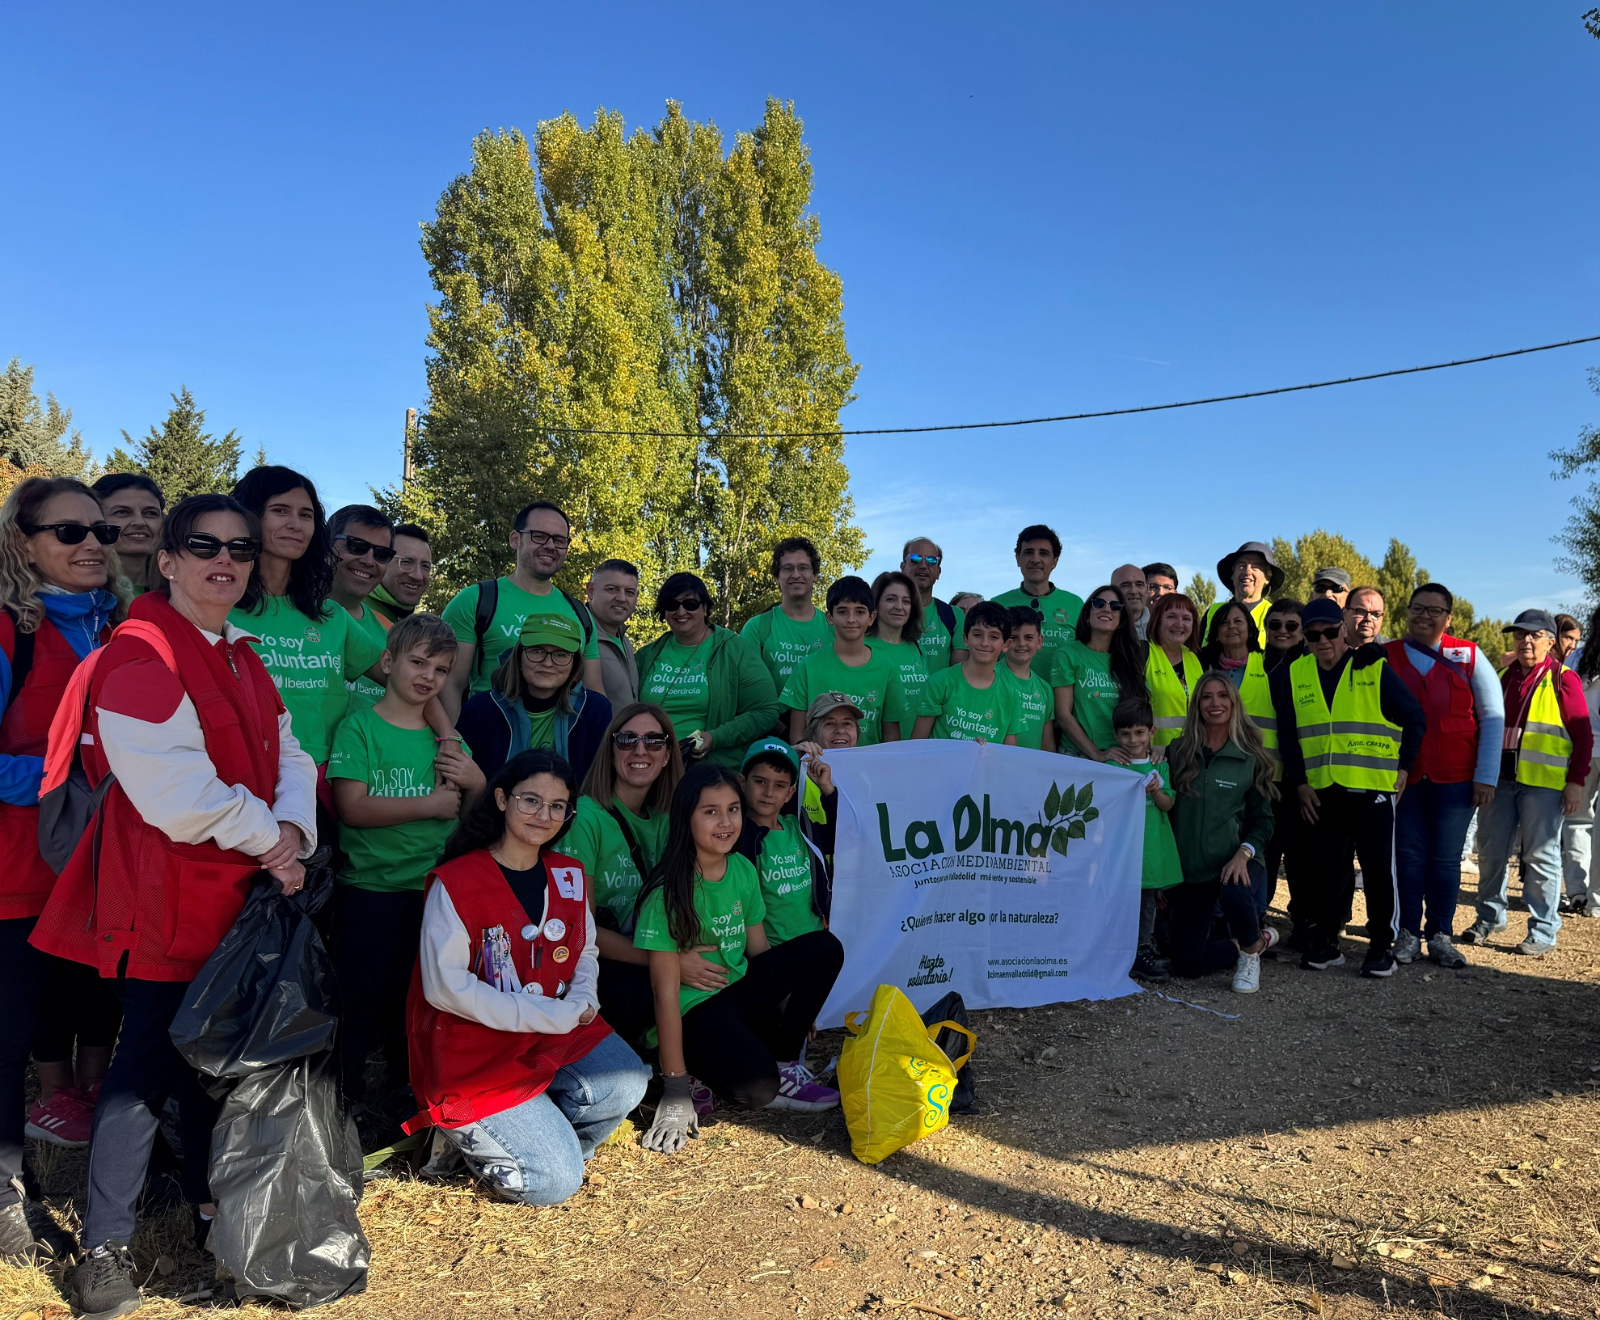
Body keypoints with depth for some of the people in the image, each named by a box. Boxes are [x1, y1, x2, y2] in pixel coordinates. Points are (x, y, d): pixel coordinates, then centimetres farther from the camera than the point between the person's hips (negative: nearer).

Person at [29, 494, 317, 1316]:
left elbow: (289, 756, 7)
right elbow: (177, 794, -24)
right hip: (164, 897, -8)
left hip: (238, 892, 8)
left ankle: (208, 1202, 36)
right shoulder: (139, 656, -15)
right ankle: (105, 1247, 17)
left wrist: (294, 830, -11)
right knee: (149, 1061, 0)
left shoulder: (244, 660, 13)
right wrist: (265, 835, -14)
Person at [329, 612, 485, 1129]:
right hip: (370, 888, -5)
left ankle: (407, 1089, 33)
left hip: (434, 889, 5)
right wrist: (429, 805, -15)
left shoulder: (446, 737, 10)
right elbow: (352, 808, -17)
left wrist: (477, 782, -8)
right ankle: (346, 1096, 21)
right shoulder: (360, 727, -6)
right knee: (360, 995, 3)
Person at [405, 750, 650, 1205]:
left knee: (626, 1084, -21)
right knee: (556, 1183, -13)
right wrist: (547, 1015, -19)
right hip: (474, 1053, -5)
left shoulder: (569, 877, 4)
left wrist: (581, 999, -7)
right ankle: (463, 1133, 14)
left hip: (557, 1032, 6)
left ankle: (531, 1136, 6)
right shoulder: (456, 882, -13)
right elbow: (445, 987, -16)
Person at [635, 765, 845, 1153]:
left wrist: (796, 1014, 12)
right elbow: (666, 990, -22)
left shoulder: (743, 870, -1)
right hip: (693, 1009, -7)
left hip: (739, 989, 7)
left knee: (825, 948, -8)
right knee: (757, 1086, -32)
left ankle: (785, 1063, 3)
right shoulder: (669, 890, -21)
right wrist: (675, 1092, -23)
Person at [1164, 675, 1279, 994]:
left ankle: (1251, 951, -4)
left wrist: (1244, 853, -18)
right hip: (1188, 868, 3)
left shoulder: (1250, 757, 0)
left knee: (1234, 894, -39)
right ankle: (1259, 939, 28)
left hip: (1235, 863, -2)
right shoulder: (1178, 752, 5)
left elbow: (1263, 818, 0)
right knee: (1187, 964, -1)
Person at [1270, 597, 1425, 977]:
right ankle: (1324, 943, 17)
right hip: (1320, 793, 2)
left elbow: (1415, 719, 4)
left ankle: (1382, 945, 16)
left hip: (1373, 789, -2)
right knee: (1323, 869, 6)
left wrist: (1403, 766, 0)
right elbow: (1287, 734, 9)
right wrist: (1299, 783, 2)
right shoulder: (1293, 676, 6)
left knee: (1378, 868, 2)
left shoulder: (1375, 670, -1)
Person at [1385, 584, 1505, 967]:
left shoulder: (1469, 656, 1)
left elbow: (1493, 717, 3)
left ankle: (1440, 936, 18)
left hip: (1455, 778, 0)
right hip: (1402, 775, 0)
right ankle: (1408, 934, 16)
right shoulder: (1386, 657, 2)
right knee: (1409, 855, 5)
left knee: (1446, 859, 6)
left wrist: (1486, 776, -2)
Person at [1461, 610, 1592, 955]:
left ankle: (1543, 931, 9)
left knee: (1540, 855, 0)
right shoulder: (1503, 678, 15)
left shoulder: (1563, 679, 0)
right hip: (1500, 777, 5)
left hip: (1544, 781, -5)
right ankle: (1489, 917, 23)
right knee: (1490, 851, 9)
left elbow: (1583, 734, -3)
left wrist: (1576, 781, -9)